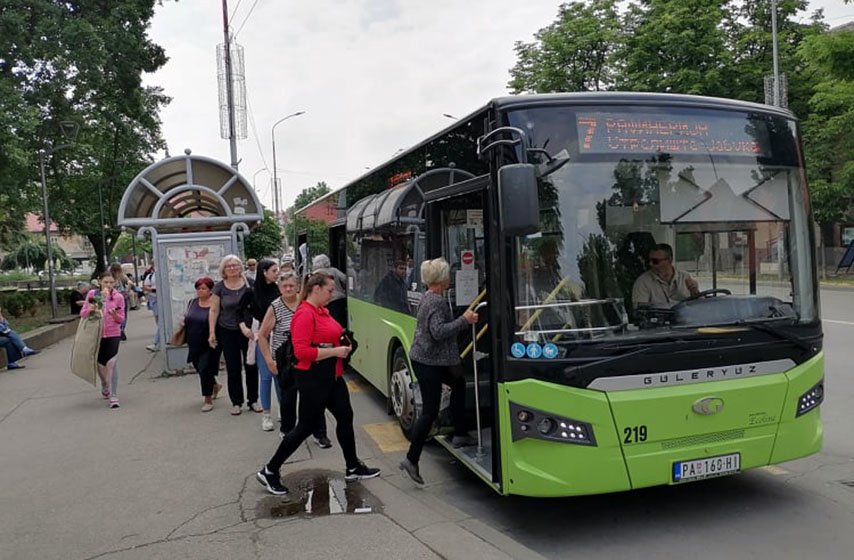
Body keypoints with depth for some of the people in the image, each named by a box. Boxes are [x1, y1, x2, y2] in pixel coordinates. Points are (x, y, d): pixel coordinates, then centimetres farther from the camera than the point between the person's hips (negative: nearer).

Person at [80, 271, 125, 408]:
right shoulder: (92, 294, 0)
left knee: (111, 364, -10)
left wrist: (115, 315, -20)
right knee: (100, 364, 13)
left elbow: (121, 319, 1)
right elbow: (83, 313, 4)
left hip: (113, 335, -2)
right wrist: (90, 309, -17)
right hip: (97, 334, 2)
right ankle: (105, 388, 41)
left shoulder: (118, 297, -3)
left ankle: (114, 397, -5)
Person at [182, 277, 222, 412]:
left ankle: (208, 400, 9)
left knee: (205, 370, -6)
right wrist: (183, 322, 0)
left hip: (209, 346, -6)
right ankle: (215, 386, 44)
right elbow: (186, 319, 20)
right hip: (194, 345, 6)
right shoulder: (192, 303, 7)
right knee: (200, 370, 16)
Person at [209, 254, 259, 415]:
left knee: (251, 366, 5)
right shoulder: (219, 287, -2)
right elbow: (214, 310, 0)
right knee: (233, 368, 6)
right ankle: (236, 402, 18)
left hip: (249, 330, 0)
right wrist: (212, 333, -4)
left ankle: (253, 400, 19)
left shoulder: (249, 284, -3)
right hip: (227, 332, 0)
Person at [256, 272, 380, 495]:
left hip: (332, 376, 10)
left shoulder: (322, 311, 10)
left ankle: (353, 468, 29)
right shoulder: (305, 315, -19)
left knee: (345, 417, 14)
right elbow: (301, 351, -25)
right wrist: (335, 351, -21)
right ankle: (269, 471, 15)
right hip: (313, 379, -9)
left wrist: (341, 345, 6)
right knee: (306, 426, 0)